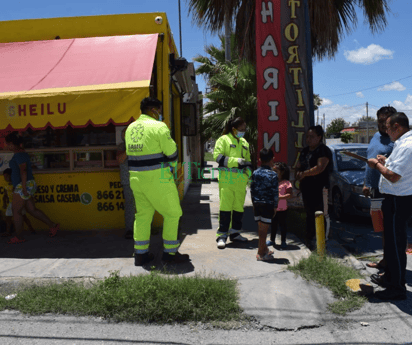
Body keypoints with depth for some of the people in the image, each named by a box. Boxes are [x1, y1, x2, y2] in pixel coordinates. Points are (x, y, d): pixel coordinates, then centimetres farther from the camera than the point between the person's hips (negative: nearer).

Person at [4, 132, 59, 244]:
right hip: (25, 186, 10)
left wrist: (24, 188, -25)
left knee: (16, 211, -1)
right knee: (32, 210, 11)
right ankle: (53, 226, 13)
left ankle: (18, 237, 9)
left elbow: (23, 170, -22)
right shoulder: (20, 153, 17)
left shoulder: (19, 154, -14)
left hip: (24, 185, -10)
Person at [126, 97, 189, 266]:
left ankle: (140, 254, 20)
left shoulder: (130, 128, 11)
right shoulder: (158, 127, -11)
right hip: (157, 178, -7)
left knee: (142, 214, 15)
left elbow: (132, 153, 15)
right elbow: (171, 152, -9)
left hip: (136, 177, 7)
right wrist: (173, 165, 12)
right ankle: (170, 252, 11)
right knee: (172, 213, 5)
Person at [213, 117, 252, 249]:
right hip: (227, 178, -6)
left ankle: (235, 233, 21)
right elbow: (217, 156, -11)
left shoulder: (244, 142, 21)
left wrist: (249, 173, 10)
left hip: (241, 180, 7)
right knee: (225, 206, -9)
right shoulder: (223, 139, 0)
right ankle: (222, 235, -4)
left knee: (239, 206, 9)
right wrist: (236, 161, -16)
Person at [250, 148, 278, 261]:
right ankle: (261, 253, 7)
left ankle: (264, 248, 30)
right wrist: (275, 206, -1)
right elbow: (275, 192, -10)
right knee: (264, 228, 1)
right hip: (268, 204, -5)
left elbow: (252, 189, 8)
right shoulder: (273, 175, -10)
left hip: (257, 204, 5)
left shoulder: (255, 173, 4)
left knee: (261, 227, 15)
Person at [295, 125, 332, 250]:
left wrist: (304, 173, -14)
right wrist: (298, 174, 3)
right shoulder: (305, 151, 18)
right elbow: (298, 166, 25)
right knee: (309, 214, 14)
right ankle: (309, 239, 23)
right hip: (306, 188, 8)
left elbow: (320, 168, -19)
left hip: (319, 188, -8)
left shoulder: (323, 150, -7)